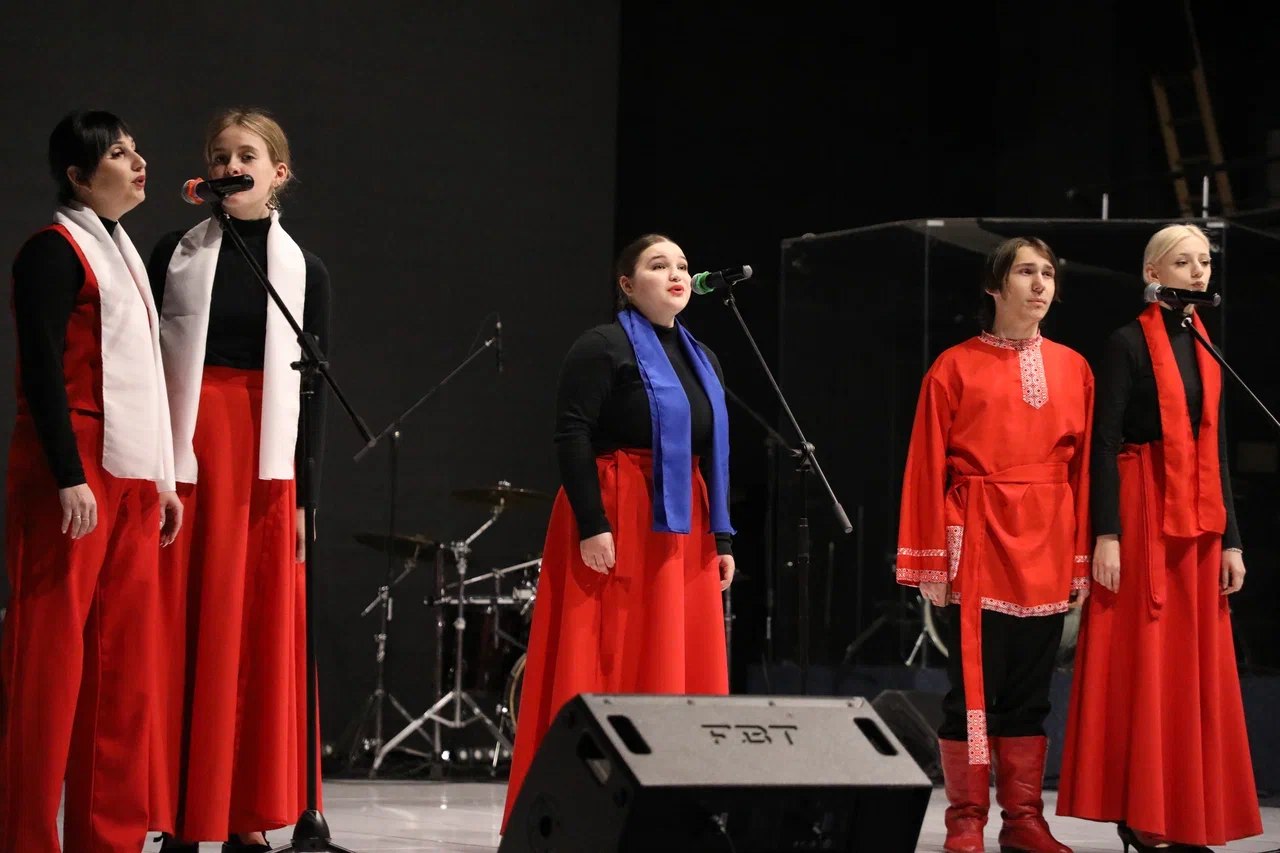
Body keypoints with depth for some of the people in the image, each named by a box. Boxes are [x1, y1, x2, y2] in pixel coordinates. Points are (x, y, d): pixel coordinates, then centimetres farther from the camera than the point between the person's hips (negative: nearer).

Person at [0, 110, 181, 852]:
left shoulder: (123, 252, 20)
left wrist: (163, 476, 19)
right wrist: (69, 478, -20)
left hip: (130, 478, 8)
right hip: (73, 476, -8)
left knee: (123, 662, 6)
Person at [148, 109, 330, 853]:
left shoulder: (305, 270, 8)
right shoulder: (176, 255, 5)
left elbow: (315, 389, 7)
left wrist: (305, 496, 1)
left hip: (266, 463, 1)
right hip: (186, 454, -1)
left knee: (262, 631, 1)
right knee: (185, 630, -3)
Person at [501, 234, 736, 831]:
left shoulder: (702, 361, 17)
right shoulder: (603, 348, -6)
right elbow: (572, 438, -15)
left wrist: (722, 538, 12)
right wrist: (592, 525, -22)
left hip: (683, 536, 8)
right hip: (616, 530, -8)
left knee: (685, 670, 7)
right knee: (605, 669, -6)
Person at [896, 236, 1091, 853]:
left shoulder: (1073, 369, 10)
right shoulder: (955, 367, 0)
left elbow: (1084, 467, 9)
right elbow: (927, 468, -1)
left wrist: (1083, 558, 4)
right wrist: (931, 563, -6)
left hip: (1047, 549, 4)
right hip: (978, 544, -3)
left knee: (1031, 688, 8)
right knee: (973, 686, -3)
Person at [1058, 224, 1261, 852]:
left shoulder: (1205, 348, 14)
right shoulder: (1128, 344, -4)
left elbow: (1215, 449, 16)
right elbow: (1105, 443, -9)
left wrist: (1230, 539, 11)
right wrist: (1106, 534, -17)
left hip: (1198, 520, 6)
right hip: (1142, 514, -6)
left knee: (1194, 667, 5)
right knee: (1142, 664, -4)